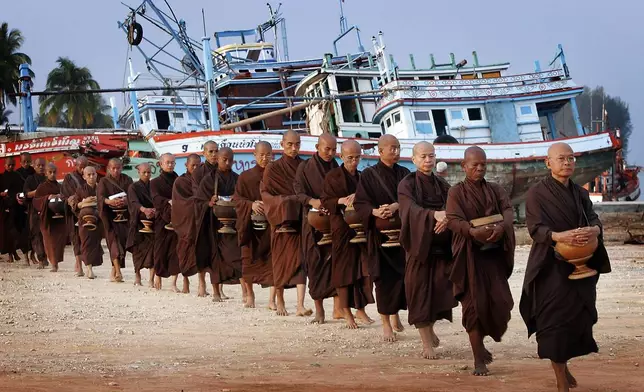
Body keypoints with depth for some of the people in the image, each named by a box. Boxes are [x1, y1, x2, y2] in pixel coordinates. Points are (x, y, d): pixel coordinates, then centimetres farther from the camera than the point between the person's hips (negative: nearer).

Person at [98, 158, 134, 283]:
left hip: (125, 215, 2)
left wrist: (125, 200, -28)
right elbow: (100, 196, -10)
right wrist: (109, 201, -32)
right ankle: (118, 271, -25)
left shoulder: (127, 180, 10)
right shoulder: (104, 181, 6)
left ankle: (113, 272, 18)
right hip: (111, 215, -2)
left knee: (122, 240, 2)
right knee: (114, 239, -15)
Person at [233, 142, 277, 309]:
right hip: (250, 224, 1)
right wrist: (251, 204, -16)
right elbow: (237, 198, 2)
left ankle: (272, 299, -11)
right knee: (250, 259, 4)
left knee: (274, 260, -11)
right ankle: (249, 295, 23)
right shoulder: (245, 177, 7)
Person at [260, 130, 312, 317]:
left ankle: (300, 306, -17)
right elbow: (265, 193, -2)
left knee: (300, 260, -9)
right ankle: (280, 302, 21)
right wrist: (284, 202, -16)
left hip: (300, 220, 1)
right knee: (281, 261, 5)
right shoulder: (273, 169, 3)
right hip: (281, 221, -1)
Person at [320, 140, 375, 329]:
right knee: (344, 269, -2)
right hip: (342, 229, -4)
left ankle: (360, 309, 8)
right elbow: (324, 201, -3)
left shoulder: (363, 177, 13)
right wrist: (341, 201, -19)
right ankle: (346, 312, 6)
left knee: (364, 269, -1)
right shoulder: (333, 176, 0)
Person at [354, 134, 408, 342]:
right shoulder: (369, 175, -1)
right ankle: (386, 323, 2)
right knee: (384, 277, -5)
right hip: (380, 233, -3)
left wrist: (395, 206, -22)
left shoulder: (404, 174, 8)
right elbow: (359, 203, -5)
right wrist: (375, 212, -24)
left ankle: (395, 315, 25)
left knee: (402, 275, 2)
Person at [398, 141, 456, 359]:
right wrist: (434, 214, -37)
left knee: (440, 290, 1)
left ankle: (430, 328, 29)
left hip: (441, 246, 3)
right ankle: (426, 343, 4)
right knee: (420, 292, -3)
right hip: (419, 245, -3)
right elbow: (412, 210, -19)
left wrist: (447, 217, -27)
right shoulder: (407, 185, -1)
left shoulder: (442, 185, 12)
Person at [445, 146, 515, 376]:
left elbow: (508, 211, -4)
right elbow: (453, 220, -13)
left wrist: (501, 227, -27)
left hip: (494, 253, 3)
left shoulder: (495, 190, 12)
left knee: (501, 302, -4)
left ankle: (481, 343, 23)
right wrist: (473, 231, -32)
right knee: (474, 304, -6)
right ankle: (479, 359, 1)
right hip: (470, 255, -3)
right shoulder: (456, 192, 1)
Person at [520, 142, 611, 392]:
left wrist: (594, 230, -23)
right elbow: (536, 228, -14)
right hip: (551, 267, -5)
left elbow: (594, 219, 2)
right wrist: (559, 236, -33)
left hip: (580, 266, 5)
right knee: (556, 320, -8)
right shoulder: (537, 193, -4)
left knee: (579, 318, 6)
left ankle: (563, 365, 32)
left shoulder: (580, 193, 13)